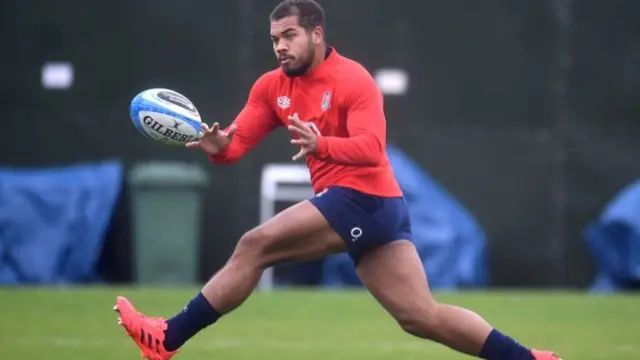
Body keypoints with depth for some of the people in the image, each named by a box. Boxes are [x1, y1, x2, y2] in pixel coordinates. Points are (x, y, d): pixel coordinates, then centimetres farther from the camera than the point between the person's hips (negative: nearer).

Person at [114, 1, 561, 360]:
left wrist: (320, 145, -42)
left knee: (254, 247, -11)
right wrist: (218, 145, -20)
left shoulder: (353, 81, -11)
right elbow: (238, 141, 4)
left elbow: (371, 148, -24)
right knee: (423, 316, 6)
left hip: (361, 199, -9)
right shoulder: (272, 87, 11)